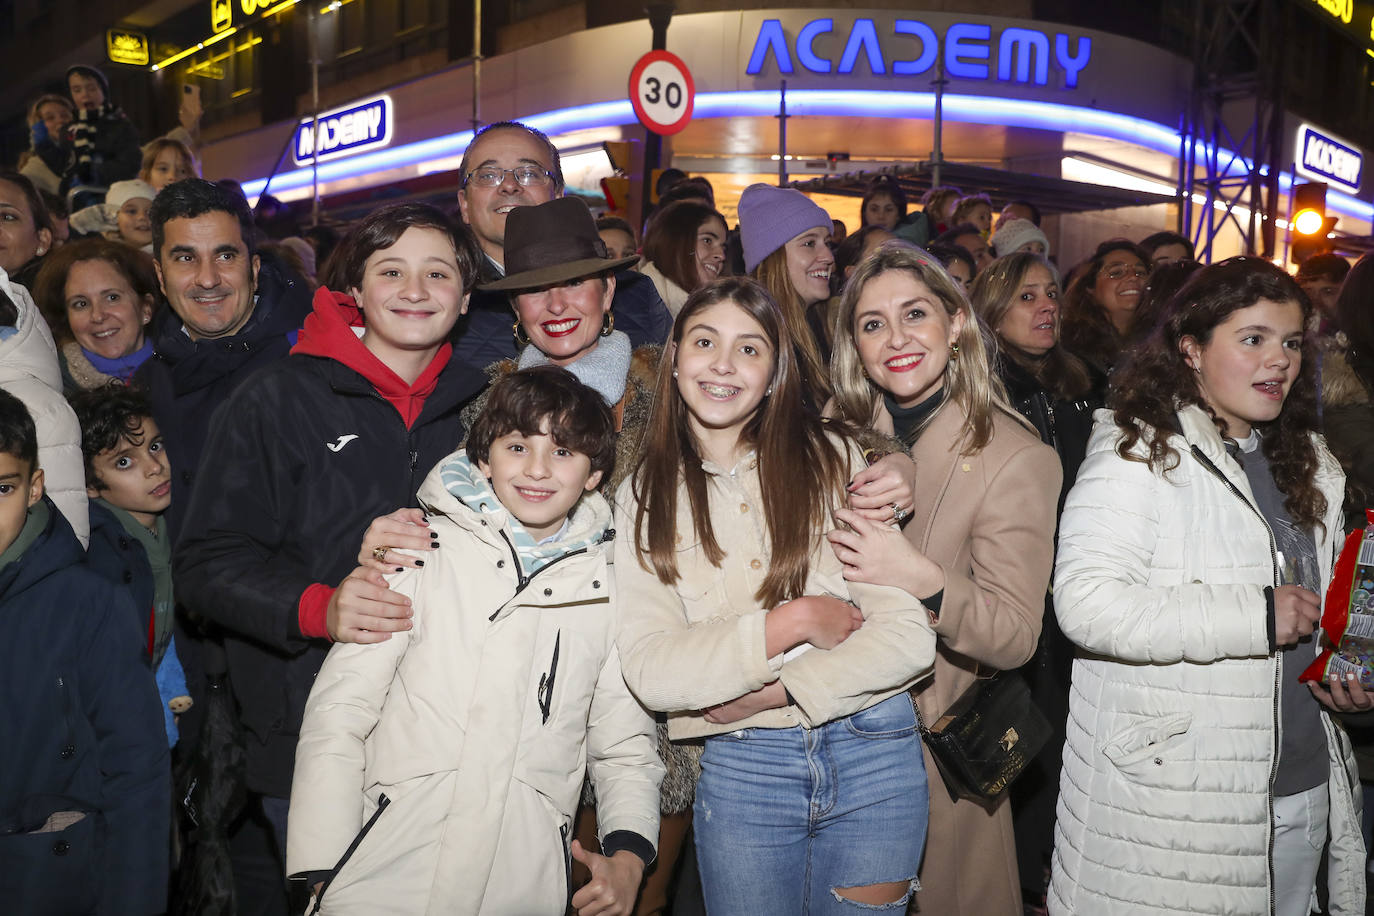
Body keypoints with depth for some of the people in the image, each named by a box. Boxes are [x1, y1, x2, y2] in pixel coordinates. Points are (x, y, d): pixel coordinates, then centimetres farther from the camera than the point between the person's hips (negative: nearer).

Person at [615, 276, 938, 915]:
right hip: (741, 771, 0)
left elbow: (909, 637, -9)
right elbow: (649, 672, -11)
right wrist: (792, 620, -17)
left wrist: (771, 693, -16)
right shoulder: (643, 497, 1)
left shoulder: (833, 457, -2)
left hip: (875, 760, 0)